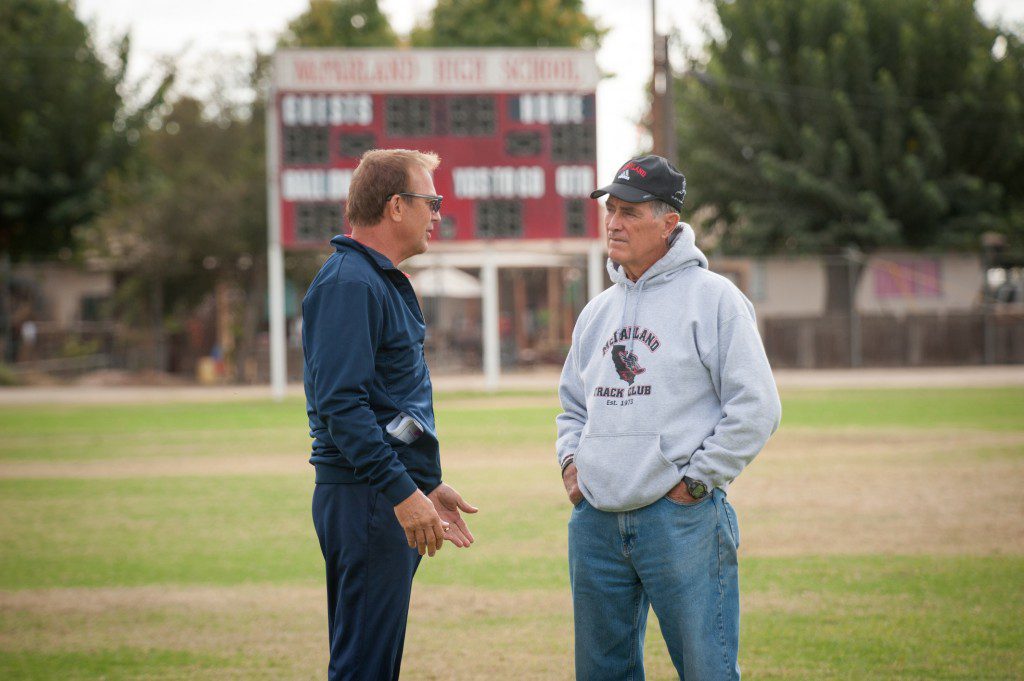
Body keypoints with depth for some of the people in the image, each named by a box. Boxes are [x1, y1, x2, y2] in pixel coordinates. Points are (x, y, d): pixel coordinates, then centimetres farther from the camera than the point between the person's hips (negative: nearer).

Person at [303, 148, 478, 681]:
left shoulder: (385, 282, 19)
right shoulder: (349, 283, -14)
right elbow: (339, 402, -23)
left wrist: (427, 483, 23)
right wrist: (402, 491, -25)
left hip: (392, 501, 11)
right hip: (366, 498, -11)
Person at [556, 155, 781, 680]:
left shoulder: (712, 297, -3)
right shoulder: (598, 310, 17)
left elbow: (755, 408, -8)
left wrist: (696, 480, -10)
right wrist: (570, 459, 10)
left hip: (682, 518, -6)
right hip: (596, 520, 6)